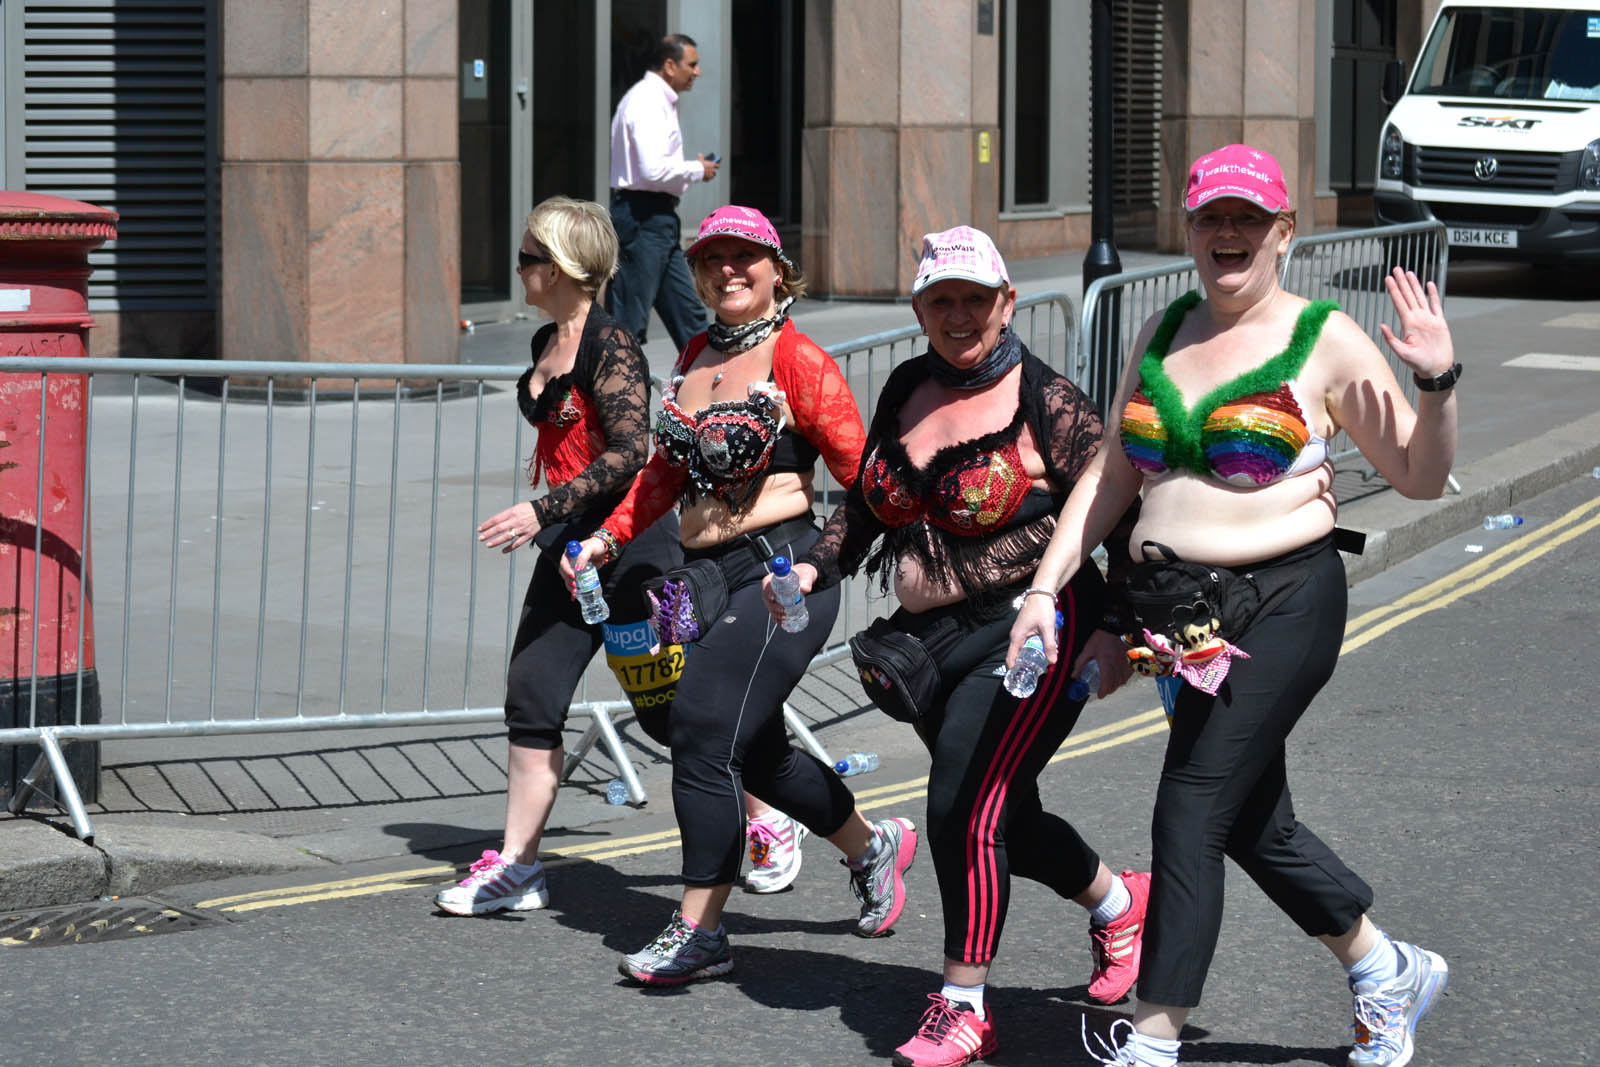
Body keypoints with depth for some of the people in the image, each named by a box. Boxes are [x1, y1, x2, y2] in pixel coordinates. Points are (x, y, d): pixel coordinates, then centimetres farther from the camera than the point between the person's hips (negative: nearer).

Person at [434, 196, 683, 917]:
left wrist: (543, 510, -27)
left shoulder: (610, 347, -16)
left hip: (630, 540, -9)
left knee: (667, 709, 0)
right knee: (530, 695, 2)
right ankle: (516, 867, 6)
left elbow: (630, 453, -24)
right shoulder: (546, 344, 12)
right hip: (569, 542, 9)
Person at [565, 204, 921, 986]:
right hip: (705, 574, 8)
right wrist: (608, 538, 14)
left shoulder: (798, 362, -6)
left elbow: (862, 476, -8)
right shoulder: (694, 357, 15)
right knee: (754, 751, 13)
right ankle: (872, 847, 37)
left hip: (779, 570, -8)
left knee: (706, 729, -13)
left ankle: (699, 931, -6)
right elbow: (666, 471, 23)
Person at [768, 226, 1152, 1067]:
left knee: (965, 812, -15)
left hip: (1027, 637, -7)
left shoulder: (1047, 403, -9)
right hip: (932, 646, 7)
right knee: (1006, 821, 15)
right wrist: (816, 569, 5)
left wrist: (1114, 625, -19)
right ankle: (1118, 902, 43)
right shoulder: (905, 392, 9)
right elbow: (865, 502, 20)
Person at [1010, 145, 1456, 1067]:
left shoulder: (1326, 343, -4)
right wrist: (1046, 586, 9)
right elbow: (1113, 474, 16)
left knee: (1191, 818, -10)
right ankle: (1390, 973, 34)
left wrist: (1437, 383, -20)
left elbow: (1422, 476, -3)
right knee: (1254, 824, 14)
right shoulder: (1165, 334, 12)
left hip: (1282, 607, -6)